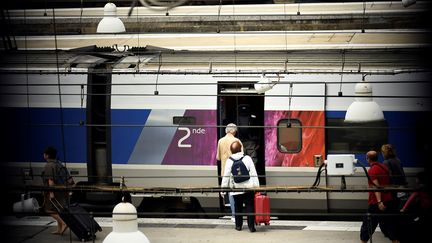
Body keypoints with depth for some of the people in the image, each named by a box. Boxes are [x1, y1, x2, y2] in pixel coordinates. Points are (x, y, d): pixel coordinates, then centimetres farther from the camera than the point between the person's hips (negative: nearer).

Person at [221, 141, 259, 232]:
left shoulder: (229, 161, -2)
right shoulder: (247, 158, -3)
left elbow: (226, 176, 0)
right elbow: (253, 174, -4)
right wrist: (256, 186, 1)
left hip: (236, 189, 1)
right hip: (248, 188, -1)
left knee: (238, 208, 14)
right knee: (250, 207, 1)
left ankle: (238, 225, 20)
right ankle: (251, 226, -3)